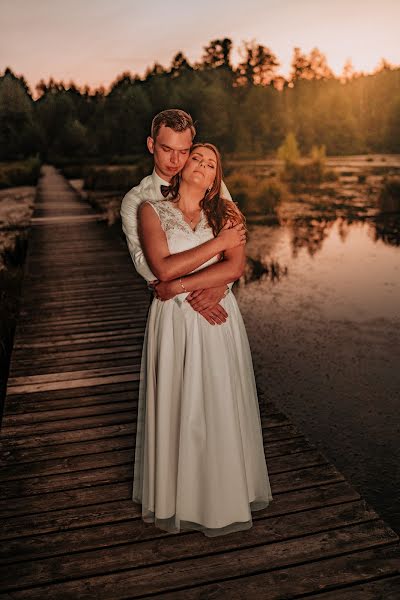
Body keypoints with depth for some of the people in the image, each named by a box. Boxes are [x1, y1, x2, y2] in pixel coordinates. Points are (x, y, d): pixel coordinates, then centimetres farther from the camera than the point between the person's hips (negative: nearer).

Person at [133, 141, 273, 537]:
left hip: (217, 319, 1)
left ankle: (223, 494, 30)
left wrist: (179, 285, -15)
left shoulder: (226, 213, 6)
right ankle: (175, 497, 28)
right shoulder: (152, 210, 2)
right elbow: (163, 267, -12)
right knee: (175, 407, 7)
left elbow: (234, 268, -9)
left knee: (220, 407, 8)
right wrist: (218, 241, -10)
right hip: (172, 322, -1)